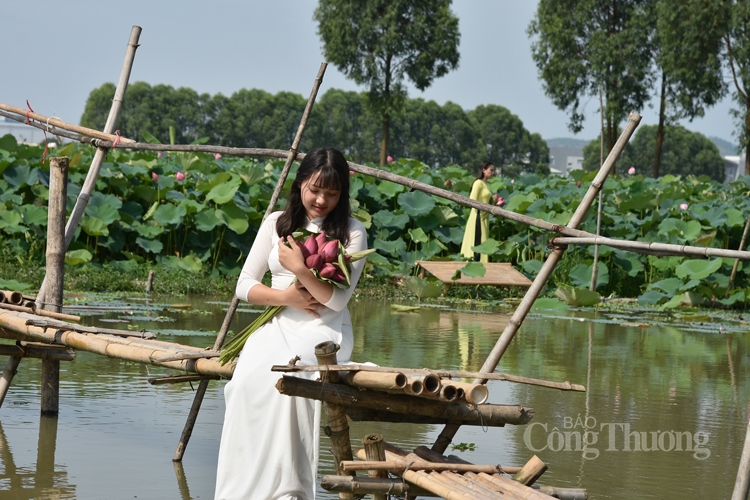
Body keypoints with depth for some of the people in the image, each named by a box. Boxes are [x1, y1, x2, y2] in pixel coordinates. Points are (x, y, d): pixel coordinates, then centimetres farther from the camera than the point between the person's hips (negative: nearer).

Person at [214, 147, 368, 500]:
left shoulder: (352, 233, 2)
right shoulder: (276, 224, 12)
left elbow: (337, 299, -8)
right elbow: (245, 286, 10)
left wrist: (300, 269, -20)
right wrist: (285, 296, -7)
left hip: (324, 331, -3)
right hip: (279, 325, 3)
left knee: (279, 375, -35)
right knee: (248, 376, -30)